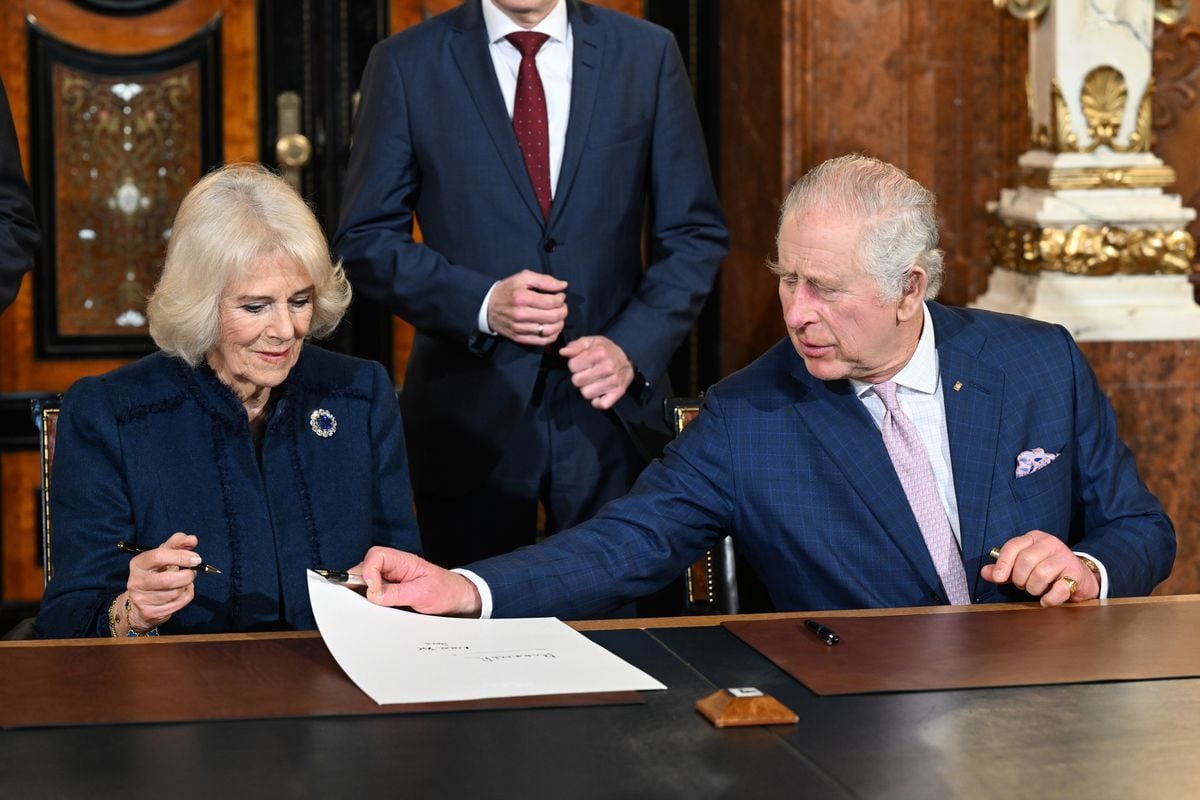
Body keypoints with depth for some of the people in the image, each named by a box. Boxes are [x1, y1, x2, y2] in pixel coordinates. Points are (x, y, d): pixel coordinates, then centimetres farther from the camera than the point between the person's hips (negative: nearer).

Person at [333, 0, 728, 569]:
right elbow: (365, 240, 1)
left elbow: (694, 234, 6)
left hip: (612, 408, 1)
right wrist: (481, 303, -14)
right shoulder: (406, 63, 1)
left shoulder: (647, 54, 5)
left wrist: (635, 348, -9)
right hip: (469, 410, -1)